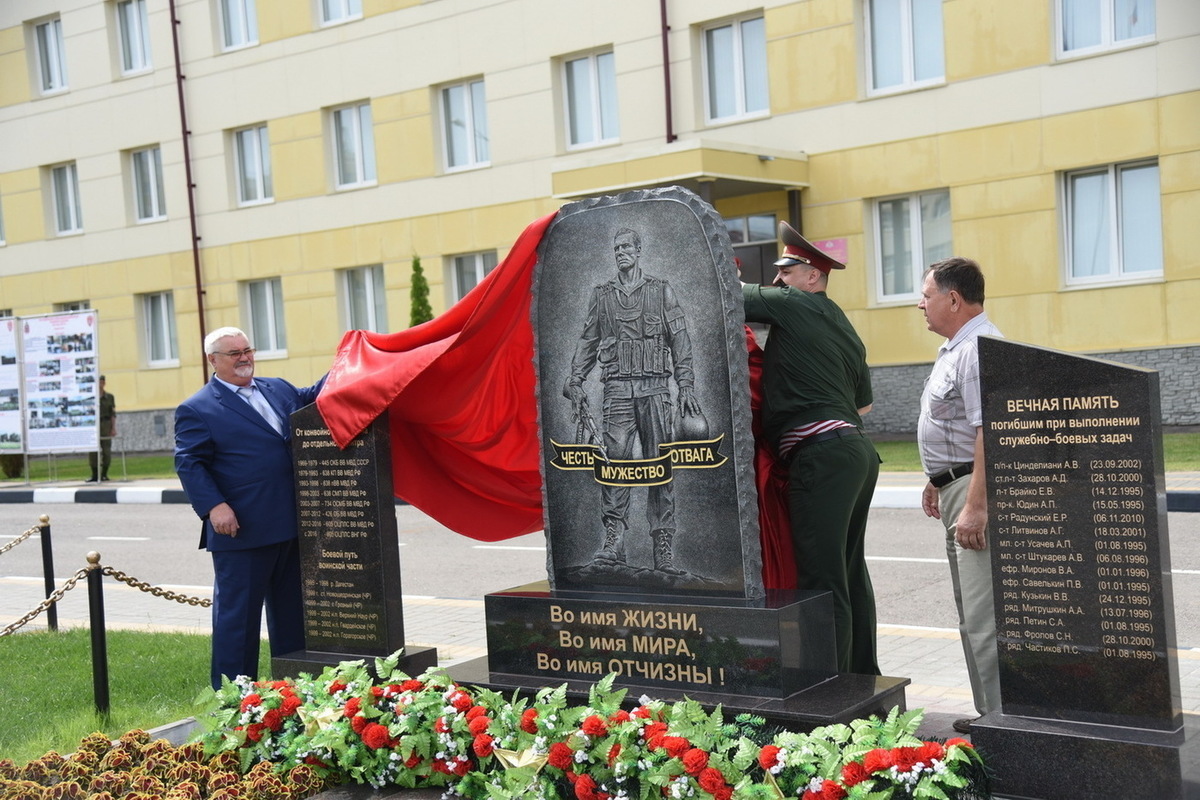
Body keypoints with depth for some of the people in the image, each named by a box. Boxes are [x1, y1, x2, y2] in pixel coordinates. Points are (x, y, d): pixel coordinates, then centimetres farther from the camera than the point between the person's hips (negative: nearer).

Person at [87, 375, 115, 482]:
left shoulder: (109, 397, 7)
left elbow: (113, 413, 5)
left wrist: (114, 428, -2)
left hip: (106, 424, 0)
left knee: (106, 450, 0)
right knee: (92, 451, -3)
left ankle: (104, 474, 8)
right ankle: (94, 475, 3)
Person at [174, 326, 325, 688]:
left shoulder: (279, 390, 15)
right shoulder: (197, 410, -4)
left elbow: (311, 398, 25)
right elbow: (189, 464, -9)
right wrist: (213, 506, -22)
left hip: (291, 525, 7)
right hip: (241, 532, -7)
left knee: (292, 612, 16)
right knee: (237, 614, 1)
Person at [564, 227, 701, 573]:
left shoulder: (661, 291, 9)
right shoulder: (601, 295, 14)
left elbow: (680, 340, 6)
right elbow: (588, 342, 15)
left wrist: (686, 386, -3)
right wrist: (576, 384, 6)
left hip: (655, 388, -1)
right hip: (618, 389, 1)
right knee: (615, 461, -11)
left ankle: (664, 548, 2)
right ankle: (614, 541, -10)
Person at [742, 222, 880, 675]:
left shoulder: (796, 305, -3)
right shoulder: (843, 328, 22)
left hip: (822, 454, -10)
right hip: (856, 449, 10)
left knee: (821, 579, -10)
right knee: (850, 571, 16)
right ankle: (862, 677, 24)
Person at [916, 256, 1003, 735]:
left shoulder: (979, 349, -18)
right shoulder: (954, 348, 17)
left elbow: (988, 431, -26)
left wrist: (976, 505, -29)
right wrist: (937, 481, 27)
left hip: (976, 488, -12)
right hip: (957, 486, 12)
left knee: (984, 615, -11)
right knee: (971, 611, 18)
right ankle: (989, 713, 29)